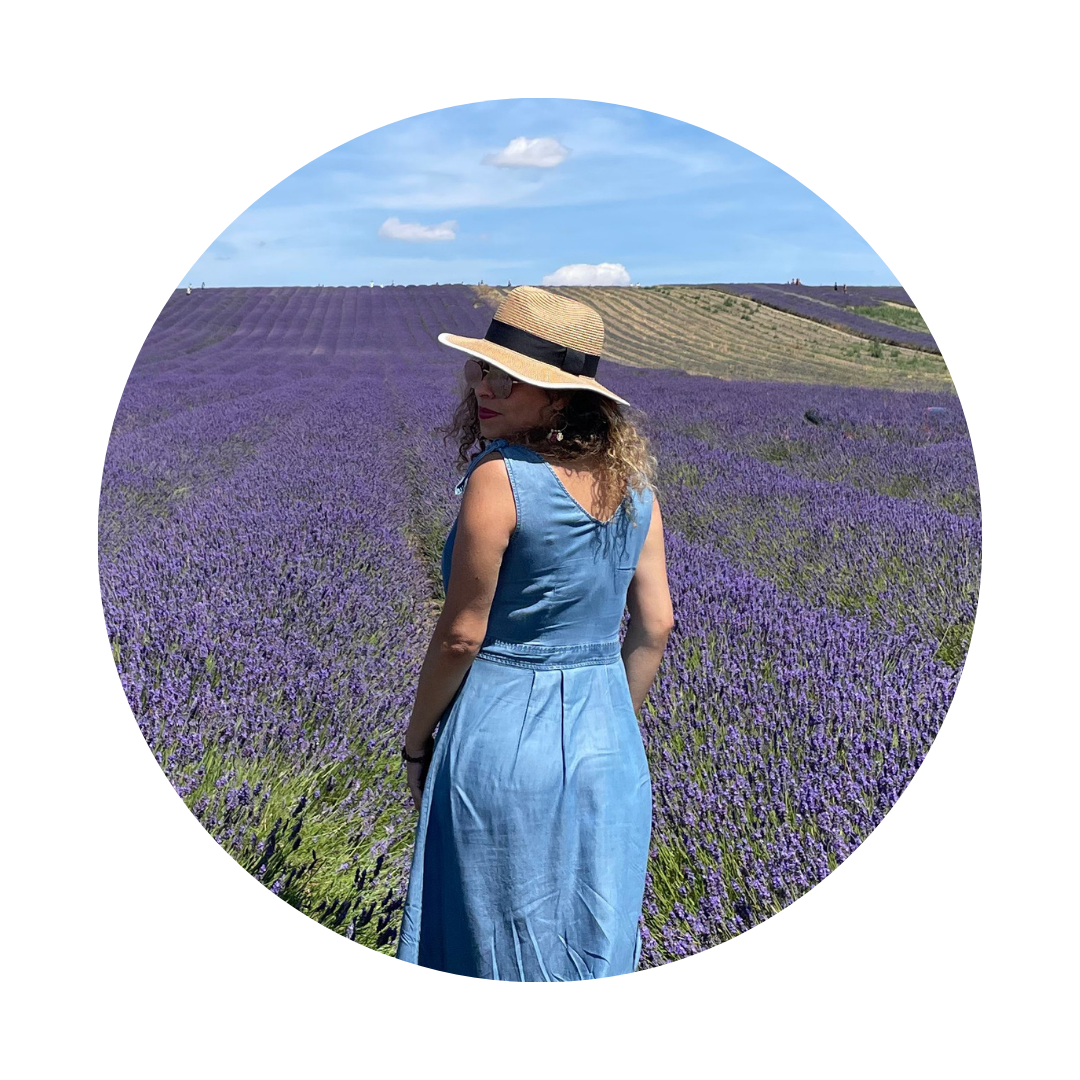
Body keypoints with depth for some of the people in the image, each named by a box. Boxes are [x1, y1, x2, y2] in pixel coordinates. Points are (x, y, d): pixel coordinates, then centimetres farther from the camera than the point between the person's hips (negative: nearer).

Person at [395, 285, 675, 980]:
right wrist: (611, 728, 17)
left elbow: (462, 634, -15)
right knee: (596, 950, 20)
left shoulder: (498, 478, -18)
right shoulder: (632, 479, 1)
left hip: (502, 742, -6)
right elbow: (655, 626, 5)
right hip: (608, 749, 6)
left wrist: (416, 744, -1)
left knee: (497, 949, 14)